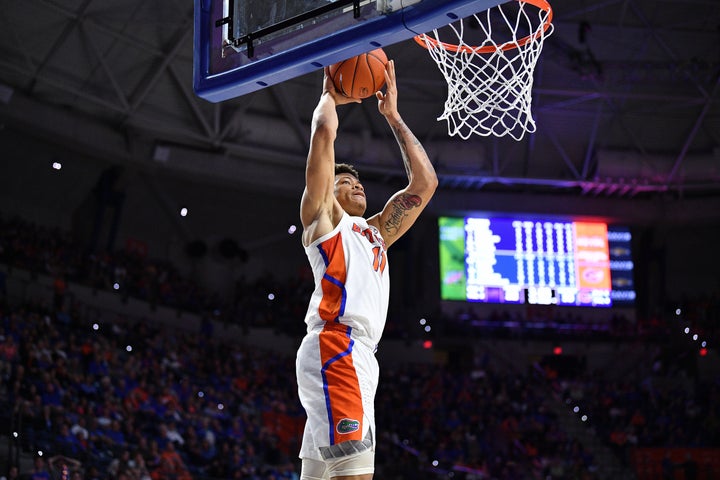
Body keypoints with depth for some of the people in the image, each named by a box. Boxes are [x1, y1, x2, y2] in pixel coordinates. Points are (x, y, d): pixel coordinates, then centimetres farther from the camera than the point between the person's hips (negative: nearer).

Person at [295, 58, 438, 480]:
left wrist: (393, 116, 34)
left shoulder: (376, 232, 33)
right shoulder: (321, 215, 14)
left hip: (356, 356, 8)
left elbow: (425, 182, 32)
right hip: (336, 347, -8)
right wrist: (330, 95, 24)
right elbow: (324, 132, 5)